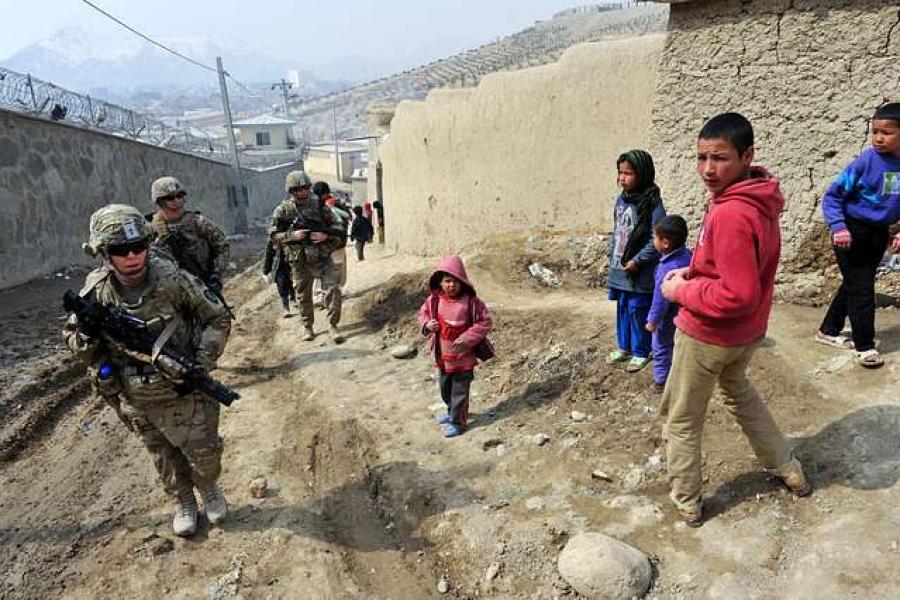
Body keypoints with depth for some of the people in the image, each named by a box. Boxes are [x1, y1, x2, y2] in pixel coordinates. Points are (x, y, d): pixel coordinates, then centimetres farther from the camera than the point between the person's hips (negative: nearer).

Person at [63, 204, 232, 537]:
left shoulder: (172, 279, -20)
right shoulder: (96, 290, -11)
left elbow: (217, 319, -9)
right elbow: (71, 335, 5)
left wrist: (201, 364, -20)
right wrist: (86, 338, -20)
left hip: (183, 392, -2)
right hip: (136, 401, 2)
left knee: (204, 453, 10)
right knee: (166, 459, 19)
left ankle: (209, 489, 42)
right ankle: (184, 502, 44)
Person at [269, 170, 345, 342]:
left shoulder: (320, 206, 0)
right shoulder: (283, 210, -2)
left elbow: (336, 229, 4)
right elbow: (273, 234, -2)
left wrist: (326, 236, -17)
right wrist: (292, 235, -18)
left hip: (322, 258, 0)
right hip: (299, 261, 0)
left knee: (333, 288, -13)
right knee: (303, 296, 11)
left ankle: (333, 325, -2)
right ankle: (307, 327, 28)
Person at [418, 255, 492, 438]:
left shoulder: (470, 301, -18)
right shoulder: (434, 300, -7)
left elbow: (484, 322, -13)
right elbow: (423, 313, 9)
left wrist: (466, 339, -21)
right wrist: (427, 324, -13)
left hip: (463, 356, -5)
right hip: (442, 356, 5)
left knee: (459, 391, 7)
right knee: (445, 389, 24)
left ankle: (458, 422, 24)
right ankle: (452, 411, 48)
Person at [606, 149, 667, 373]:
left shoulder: (652, 204, -15)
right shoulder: (620, 200, 6)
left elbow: (656, 240, -16)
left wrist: (638, 261, -18)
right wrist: (611, 255, 11)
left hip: (641, 273, -7)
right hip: (619, 269, 7)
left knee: (638, 311, 4)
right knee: (622, 309, 18)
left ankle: (640, 352, 22)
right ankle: (624, 347, 34)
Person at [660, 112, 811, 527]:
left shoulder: (731, 214, -31)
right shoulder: (759, 200, 0)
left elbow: (738, 295, -31)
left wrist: (681, 291, -19)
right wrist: (695, 272, 3)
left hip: (707, 335, -9)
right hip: (747, 333, 9)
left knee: (682, 420, 11)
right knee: (739, 391, 34)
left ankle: (687, 503, 28)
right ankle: (787, 469, 46)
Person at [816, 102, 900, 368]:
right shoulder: (866, 162, -17)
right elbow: (832, 196, -13)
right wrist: (838, 228, -25)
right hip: (852, 232, -5)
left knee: (854, 285, 16)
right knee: (861, 289, -1)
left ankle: (829, 330, 33)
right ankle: (865, 346, 13)